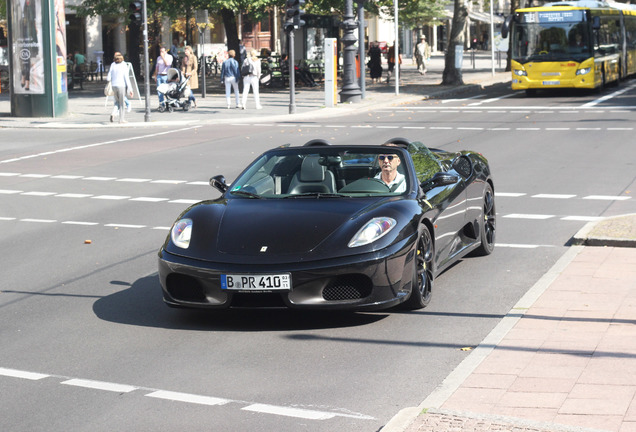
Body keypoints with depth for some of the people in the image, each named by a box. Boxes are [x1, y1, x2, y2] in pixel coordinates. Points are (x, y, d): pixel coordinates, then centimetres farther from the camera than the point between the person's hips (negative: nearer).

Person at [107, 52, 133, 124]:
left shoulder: (112, 65, 2)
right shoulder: (124, 65, -7)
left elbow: (108, 78, 2)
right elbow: (126, 78, -11)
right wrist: (130, 89, -8)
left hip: (114, 85, 3)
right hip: (122, 85, -3)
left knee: (117, 102, 20)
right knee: (122, 103, 8)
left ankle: (113, 114, -3)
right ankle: (121, 119, 11)